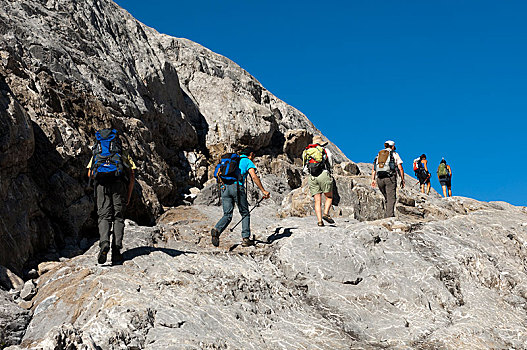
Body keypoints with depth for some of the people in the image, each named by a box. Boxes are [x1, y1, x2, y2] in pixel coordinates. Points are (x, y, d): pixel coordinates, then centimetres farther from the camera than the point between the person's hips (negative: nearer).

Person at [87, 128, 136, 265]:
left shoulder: (96, 153, 30)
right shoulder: (124, 154, 27)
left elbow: (90, 174, 16)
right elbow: (132, 176, 16)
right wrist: (129, 196, 20)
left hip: (101, 183, 1)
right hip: (118, 183, -1)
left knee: (104, 216, 1)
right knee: (118, 217, 4)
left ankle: (104, 243, -26)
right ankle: (116, 251, -6)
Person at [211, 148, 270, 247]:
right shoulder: (248, 162, 11)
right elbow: (254, 177, -4)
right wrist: (263, 191, -5)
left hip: (224, 187, 5)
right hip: (237, 187, -5)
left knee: (227, 215, 3)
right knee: (245, 214, 8)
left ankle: (217, 229, -23)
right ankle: (245, 238, 0)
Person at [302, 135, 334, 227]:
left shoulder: (306, 152, 18)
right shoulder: (326, 151, 11)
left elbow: (305, 169, 18)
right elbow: (331, 164, 20)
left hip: (312, 178, 3)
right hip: (324, 175, -3)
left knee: (317, 201, 3)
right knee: (329, 197, 9)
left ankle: (319, 221, -8)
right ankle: (326, 214, -13)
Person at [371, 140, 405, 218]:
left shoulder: (379, 154, 21)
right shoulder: (395, 154, 10)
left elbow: (373, 168, 10)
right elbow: (400, 168, 1)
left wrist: (373, 179, 6)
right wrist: (402, 180, 7)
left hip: (379, 178, 4)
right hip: (390, 177, -4)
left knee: (387, 198, 17)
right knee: (391, 198, -6)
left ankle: (386, 216, 11)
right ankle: (390, 216, -19)